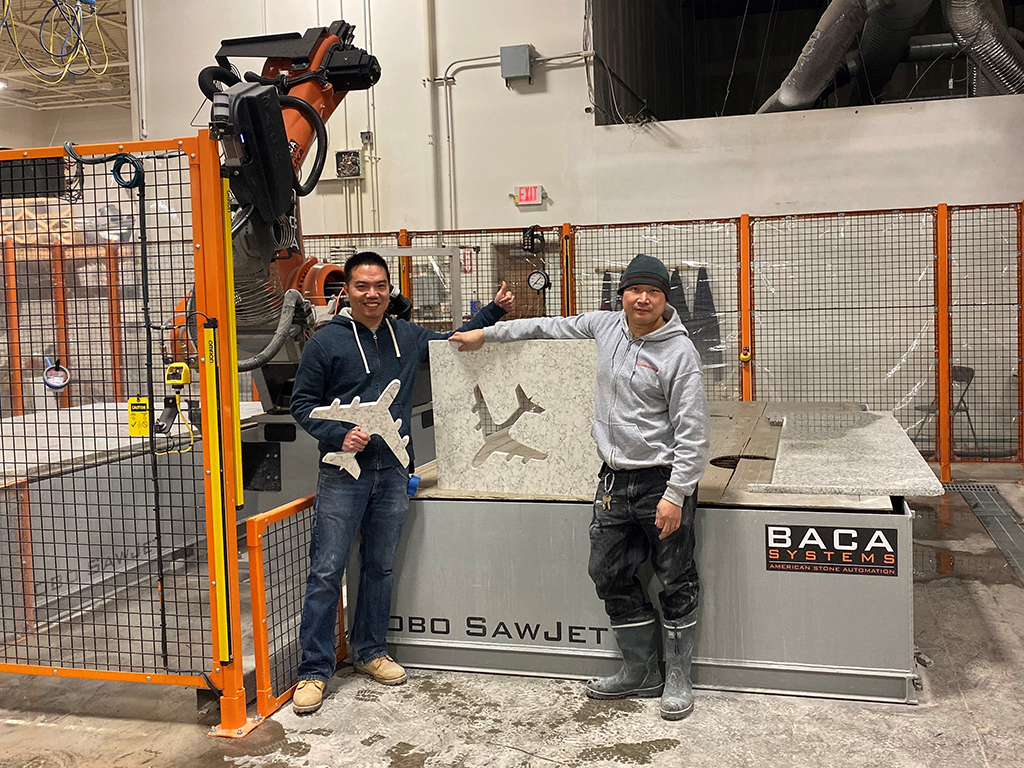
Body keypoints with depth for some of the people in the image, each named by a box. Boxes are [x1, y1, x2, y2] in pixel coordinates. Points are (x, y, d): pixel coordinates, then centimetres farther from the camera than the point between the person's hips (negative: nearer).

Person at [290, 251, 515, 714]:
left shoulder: (408, 337, 11)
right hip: (342, 473, -4)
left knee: (381, 567, 13)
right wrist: (339, 436, -15)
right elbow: (302, 403, -1)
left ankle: (369, 650, 29)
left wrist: (495, 311, 20)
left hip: (392, 471, 4)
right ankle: (315, 669, 6)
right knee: (326, 572, -4)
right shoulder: (326, 342, -3)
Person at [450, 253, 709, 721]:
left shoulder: (679, 352, -13)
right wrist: (485, 334, 21)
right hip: (615, 478, 7)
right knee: (609, 575, 11)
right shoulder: (605, 326, 6)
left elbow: (692, 433, -14)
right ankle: (641, 671, 25)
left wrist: (675, 494, -18)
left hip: (663, 481, -6)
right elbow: (549, 328, 19)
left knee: (676, 584, 3)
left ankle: (676, 678, 20)